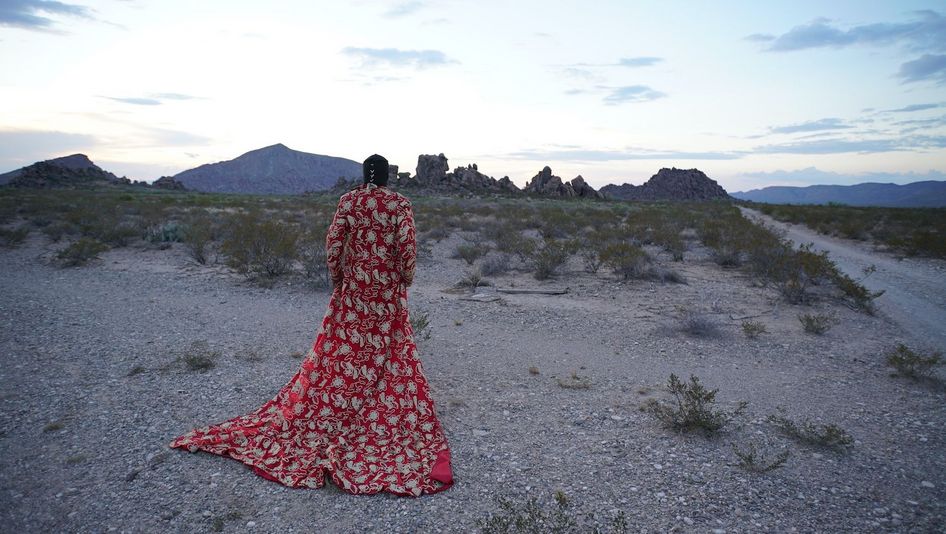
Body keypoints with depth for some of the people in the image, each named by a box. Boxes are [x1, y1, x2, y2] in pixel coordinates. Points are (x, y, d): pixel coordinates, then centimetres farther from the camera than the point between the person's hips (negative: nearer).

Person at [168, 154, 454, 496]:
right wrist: (406, 278, 0)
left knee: (345, 349, 12)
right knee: (389, 350, 8)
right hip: (388, 288, -1)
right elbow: (407, 244, -13)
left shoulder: (349, 200, -2)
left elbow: (333, 241, -6)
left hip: (354, 285, 2)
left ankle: (338, 404, 24)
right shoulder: (400, 203, -6)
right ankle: (387, 406, 15)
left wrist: (336, 276, 6)